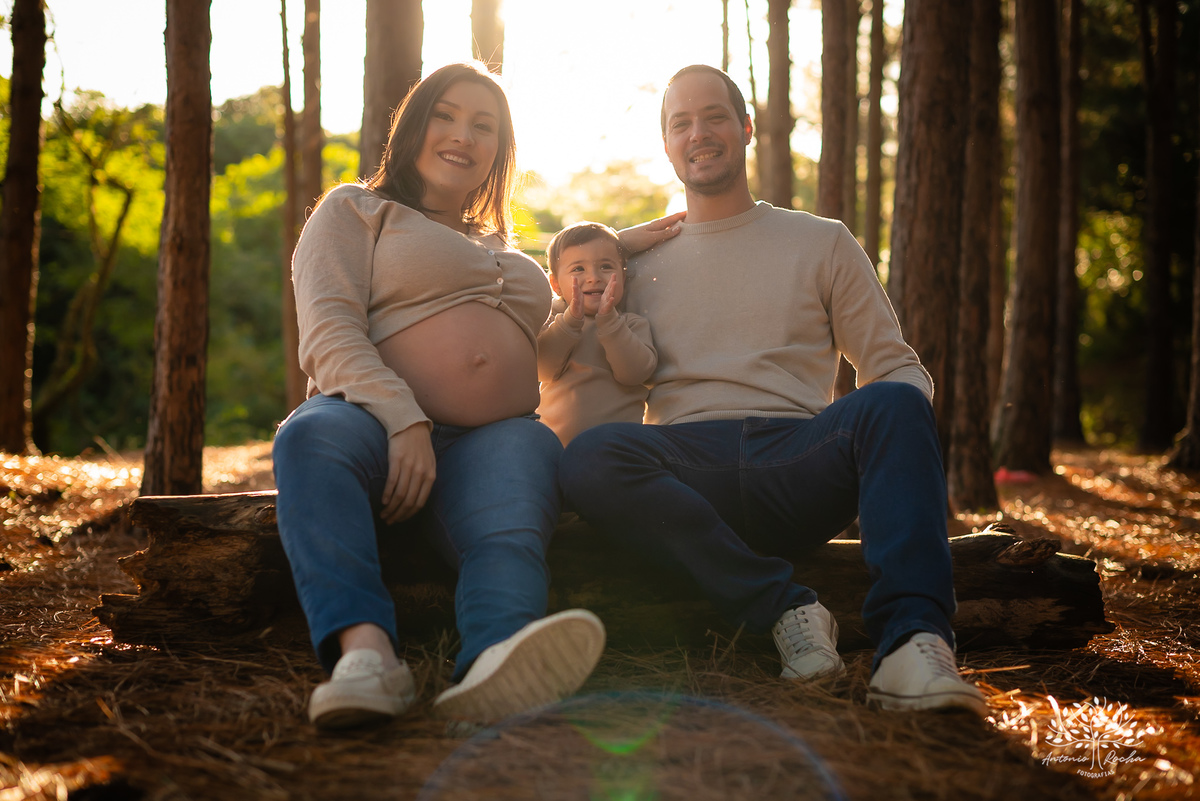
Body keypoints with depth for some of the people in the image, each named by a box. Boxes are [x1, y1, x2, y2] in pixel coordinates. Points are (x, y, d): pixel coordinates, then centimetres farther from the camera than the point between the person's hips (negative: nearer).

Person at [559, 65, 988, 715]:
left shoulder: (823, 243, 20)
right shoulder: (640, 261, 24)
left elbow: (896, 368, 16)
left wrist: (901, 431, -7)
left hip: (799, 463, 0)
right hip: (690, 475, 1)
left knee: (892, 405, -32)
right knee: (587, 458, -32)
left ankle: (911, 637, -45)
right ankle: (782, 607, -32)